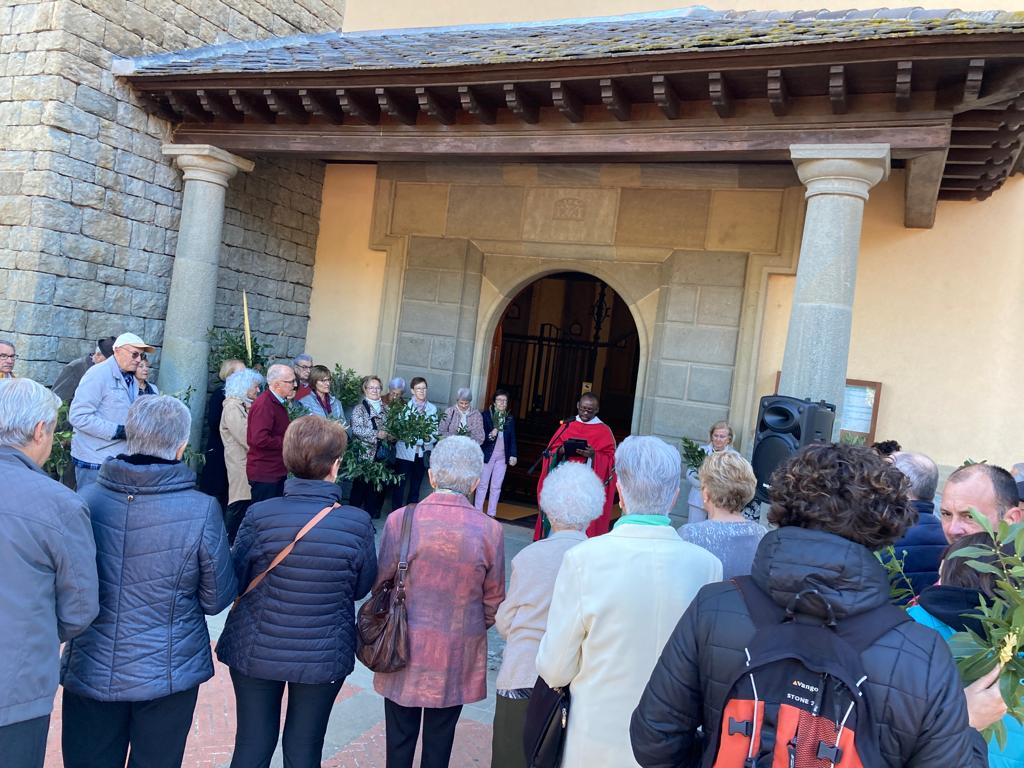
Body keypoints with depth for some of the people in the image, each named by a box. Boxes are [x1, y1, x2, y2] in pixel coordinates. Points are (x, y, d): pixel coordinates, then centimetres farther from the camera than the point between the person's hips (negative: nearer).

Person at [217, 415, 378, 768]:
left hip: (257, 651, 0)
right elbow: (361, 589, -3)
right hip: (325, 656, 0)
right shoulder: (358, 523, -16)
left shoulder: (260, 516, -17)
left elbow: (235, 582, -6)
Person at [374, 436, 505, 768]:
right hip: (458, 657, 0)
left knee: (400, 740, 17)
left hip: (404, 650, 0)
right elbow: (493, 600, -2)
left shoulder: (400, 519, -15)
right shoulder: (490, 531, -13)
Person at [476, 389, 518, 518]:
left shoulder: (510, 418, 8)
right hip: (487, 454, -3)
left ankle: (491, 514, 13)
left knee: (496, 487, 7)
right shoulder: (485, 415, -4)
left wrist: (513, 455, 1)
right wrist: (490, 435, -23)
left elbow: (512, 438, 9)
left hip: (503, 456, 3)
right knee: (483, 485, 2)